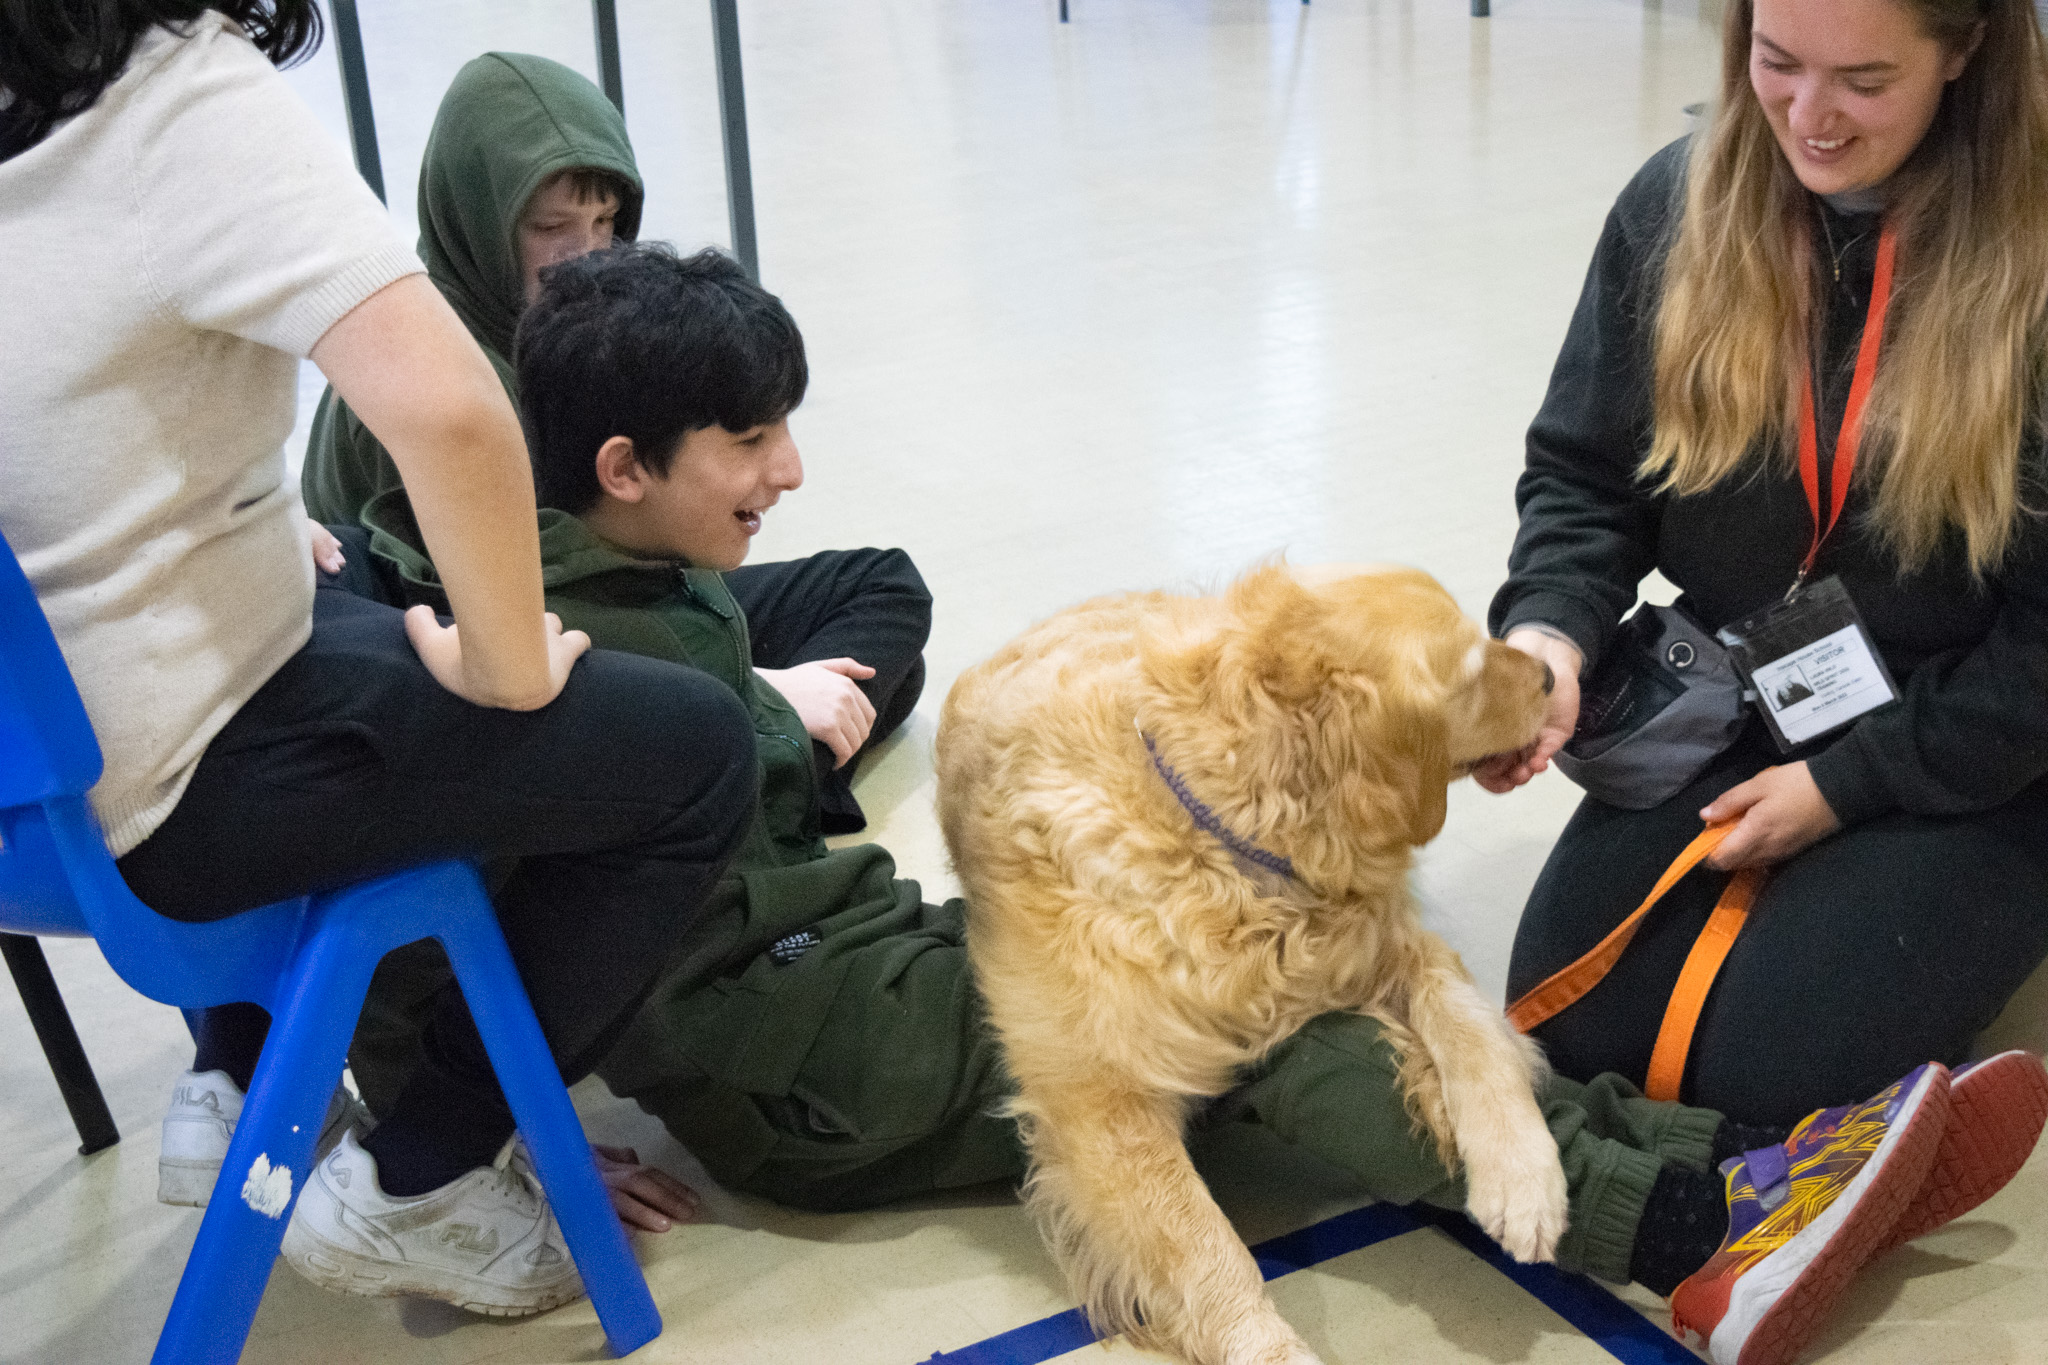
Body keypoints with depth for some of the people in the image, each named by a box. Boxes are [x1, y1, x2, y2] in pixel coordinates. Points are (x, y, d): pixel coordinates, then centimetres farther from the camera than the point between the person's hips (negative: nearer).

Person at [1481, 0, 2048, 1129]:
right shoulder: (1678, 206, -6)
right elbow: (1583, 475, 2)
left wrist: (1850, 782, -13)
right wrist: (1550, 632, -18)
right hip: (1723, 704, 4)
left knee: (1769, 1071, -16)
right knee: (1574, 1029, -9)